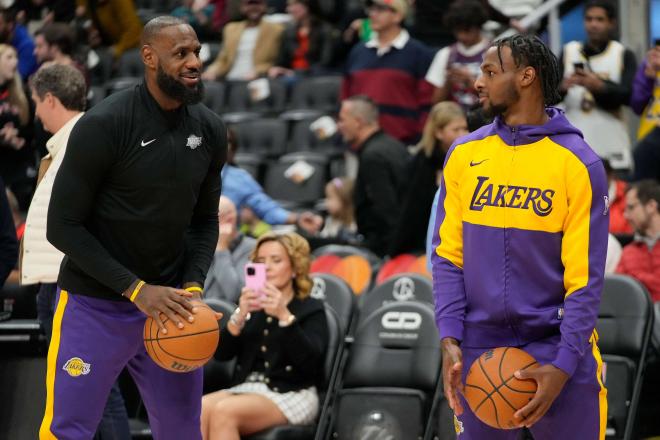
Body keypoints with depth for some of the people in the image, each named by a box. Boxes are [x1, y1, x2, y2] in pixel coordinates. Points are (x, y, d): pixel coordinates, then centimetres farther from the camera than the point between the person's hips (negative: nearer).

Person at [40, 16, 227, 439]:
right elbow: (63, 226, -15)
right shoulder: (103, 126, -17)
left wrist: (193, 286, -7)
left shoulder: (210, 131, 1)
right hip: (95, 305, -5)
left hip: (169, 303, 5)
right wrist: (135, 289, -21)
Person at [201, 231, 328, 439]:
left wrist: (285, 317, -25)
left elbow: (311, 361, -12)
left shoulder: (311, 309, 6)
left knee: (224, 411, -32)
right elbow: (222, 353, 6)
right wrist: (239, 316, -12)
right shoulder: (251, 306, 19)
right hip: (247, 387, 4)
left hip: (291, 395, -4)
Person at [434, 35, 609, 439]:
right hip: (478, 349, 3)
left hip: (555, 347, -3)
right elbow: (448, 254, 6)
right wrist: (450, 339, -8)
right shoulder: (464, 155, 5)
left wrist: (564, 365, -17)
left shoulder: (579, 163, -5)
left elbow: (585, 277, -7)